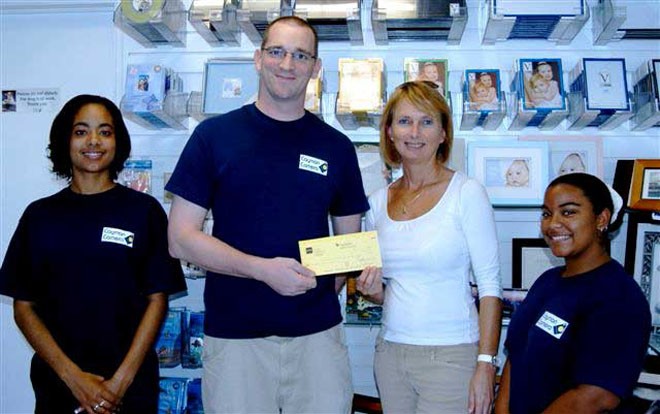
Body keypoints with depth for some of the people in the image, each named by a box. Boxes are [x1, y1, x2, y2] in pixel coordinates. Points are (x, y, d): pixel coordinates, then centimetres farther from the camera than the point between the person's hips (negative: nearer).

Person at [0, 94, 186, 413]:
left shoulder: (145, 210, -2)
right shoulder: (40, 215, 2)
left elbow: (157, 299, -4)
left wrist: (121, 379, -12)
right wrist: (73, 375, -11)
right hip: (57, 385, 1)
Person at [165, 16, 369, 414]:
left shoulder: (336, 146, 6)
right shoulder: (215, 135, -1)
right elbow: (181, 239, -4)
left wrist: (322, 285, -4)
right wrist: (263, 269, -16)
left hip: (318, 333, 2)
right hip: (235, 335, -1)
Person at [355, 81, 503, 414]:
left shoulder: (466, 193, -8)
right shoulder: (378, 202, 6)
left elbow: (490, 284, -10)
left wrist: (486, 364, -15)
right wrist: (372, 290, -6)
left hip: (451, 355, -4)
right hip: (390, 349, 5)